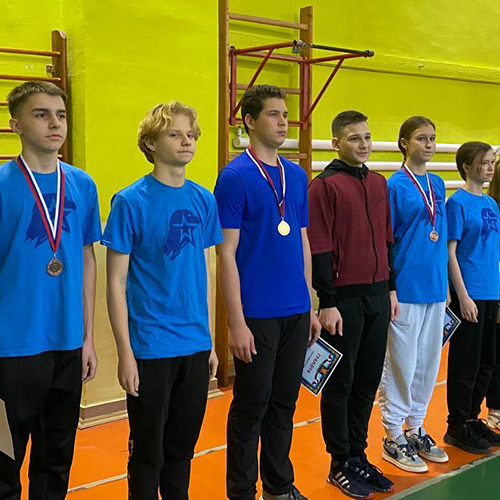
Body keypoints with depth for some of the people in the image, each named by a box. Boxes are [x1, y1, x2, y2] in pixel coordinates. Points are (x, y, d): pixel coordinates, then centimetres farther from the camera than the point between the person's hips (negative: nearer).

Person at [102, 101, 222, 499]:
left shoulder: (204, 200, 6)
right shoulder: (131, 202, -9)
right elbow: (116, 283, -8)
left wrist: (209, 340, 11)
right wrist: (125, 352, -11)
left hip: (196, 347, 5)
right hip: (150, 349, -4)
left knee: (183, 447, 17)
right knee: (148, 451, 9)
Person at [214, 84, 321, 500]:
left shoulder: (297, 175, 10)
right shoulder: (235, 177, -9)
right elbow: (227, 253, -12)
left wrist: (310, 306, 12)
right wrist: (237, 322, -15)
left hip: (296, 312, 6)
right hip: (257, 314, -6)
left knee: (284, 402, 15)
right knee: (252, 406, 5)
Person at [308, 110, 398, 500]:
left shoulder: (378, 183, 12)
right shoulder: (324, 186, -9)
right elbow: (319, 250, -13)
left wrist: (391, 289, 14)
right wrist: (327, 304, -15)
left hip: (378, 296, 6)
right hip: (344, 298, -6)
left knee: (368, 380, 13)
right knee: (340, 383, 4)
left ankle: (358, 455, 27)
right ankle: (340, 464, 17)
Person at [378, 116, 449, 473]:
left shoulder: (438, 185, 10)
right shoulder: (395, 186, -8)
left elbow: (442, 237, 15)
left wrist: (444, 283, 13)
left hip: (435, 288, 7)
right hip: (405, 289, -7)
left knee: (428, 362, 14)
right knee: (401, 364, 2)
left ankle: (416, 430, 29)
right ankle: (394, 437, 15)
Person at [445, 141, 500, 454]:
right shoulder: (458, 202, -10)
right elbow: (450, 253, -13)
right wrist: (463, 296, -16)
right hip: (469, 295, -7)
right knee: (465, 365, 1)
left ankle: (473, 418, 27)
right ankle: (458, 427, 13)